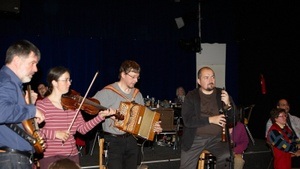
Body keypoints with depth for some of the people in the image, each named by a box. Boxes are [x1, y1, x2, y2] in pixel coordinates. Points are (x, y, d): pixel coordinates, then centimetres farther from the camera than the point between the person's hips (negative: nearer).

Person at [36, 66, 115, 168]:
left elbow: (82, 128, 5)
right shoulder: (42, 104, -9)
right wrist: (55, 133, -22)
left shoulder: (73, 104, 6)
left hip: (72, 156, 5)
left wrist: (100, 116, -4)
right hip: (49, 157, -5)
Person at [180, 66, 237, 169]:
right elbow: (187, 121, -12)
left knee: (228, 158, -25)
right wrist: (210, 119, -18)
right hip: (195, 138, -1)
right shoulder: (191, 96, -1)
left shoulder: (222, 94, 4)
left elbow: (233, 119, 3)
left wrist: (228, 104, -16)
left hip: (216, 138, 1)